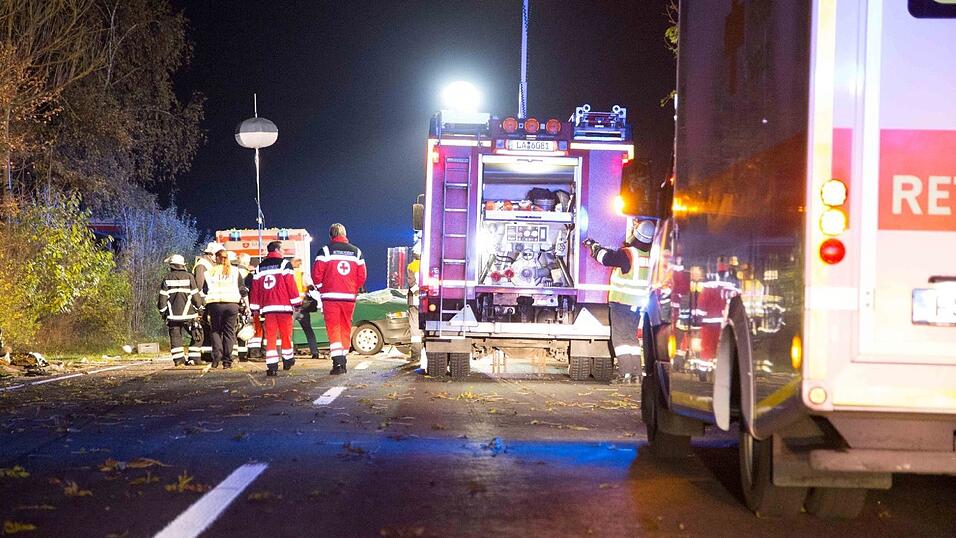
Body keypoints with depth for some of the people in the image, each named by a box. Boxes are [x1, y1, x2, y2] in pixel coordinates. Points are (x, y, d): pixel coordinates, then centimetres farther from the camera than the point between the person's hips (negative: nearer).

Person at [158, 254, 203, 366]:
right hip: (187, 314, -2)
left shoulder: (167, 279, 5)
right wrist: (199, 307, 12)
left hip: (172, 315, 2)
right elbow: (195, 295, -2)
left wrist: (163, 312, 14)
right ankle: (194, 358, 1)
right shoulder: (189, 277, -2)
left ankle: (179, 360, 1)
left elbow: (163, 297, 4)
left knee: (175, 336, 7)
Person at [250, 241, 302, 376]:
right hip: (283, 306, -4)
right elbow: (291, 285, -7)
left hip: (267, 307, 4)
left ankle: (272, 366, -6)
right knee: (286, 334, 10)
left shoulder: (260, 268, 14)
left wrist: (255, 308, 16)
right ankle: (288, 360, 22)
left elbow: (255, 289, 13)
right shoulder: (284, 264, -1)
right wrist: (297, 303, -2)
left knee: (270, 337, 1)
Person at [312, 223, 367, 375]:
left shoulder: (326, 250, -3)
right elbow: (362, 276, 8)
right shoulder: (356, 252, 9)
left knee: (333, 328, -3)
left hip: (331, 296, -3)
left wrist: (321, 288, 10)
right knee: (346, 328, 13)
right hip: (349, 296, 3)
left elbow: (316, 273, -6)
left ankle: (338, 362, -15)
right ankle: (343, 360, 16)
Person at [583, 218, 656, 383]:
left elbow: (605, 257, -15)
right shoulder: (649, 256, 1)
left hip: (621, 302, -6)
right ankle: (636, 373, 11)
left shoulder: (627, 254, -19)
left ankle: (627, 372, -10)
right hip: (638, 303, 6)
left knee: (620, 337, -1)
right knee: (632, 336, 15)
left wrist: (593, 245, 2)